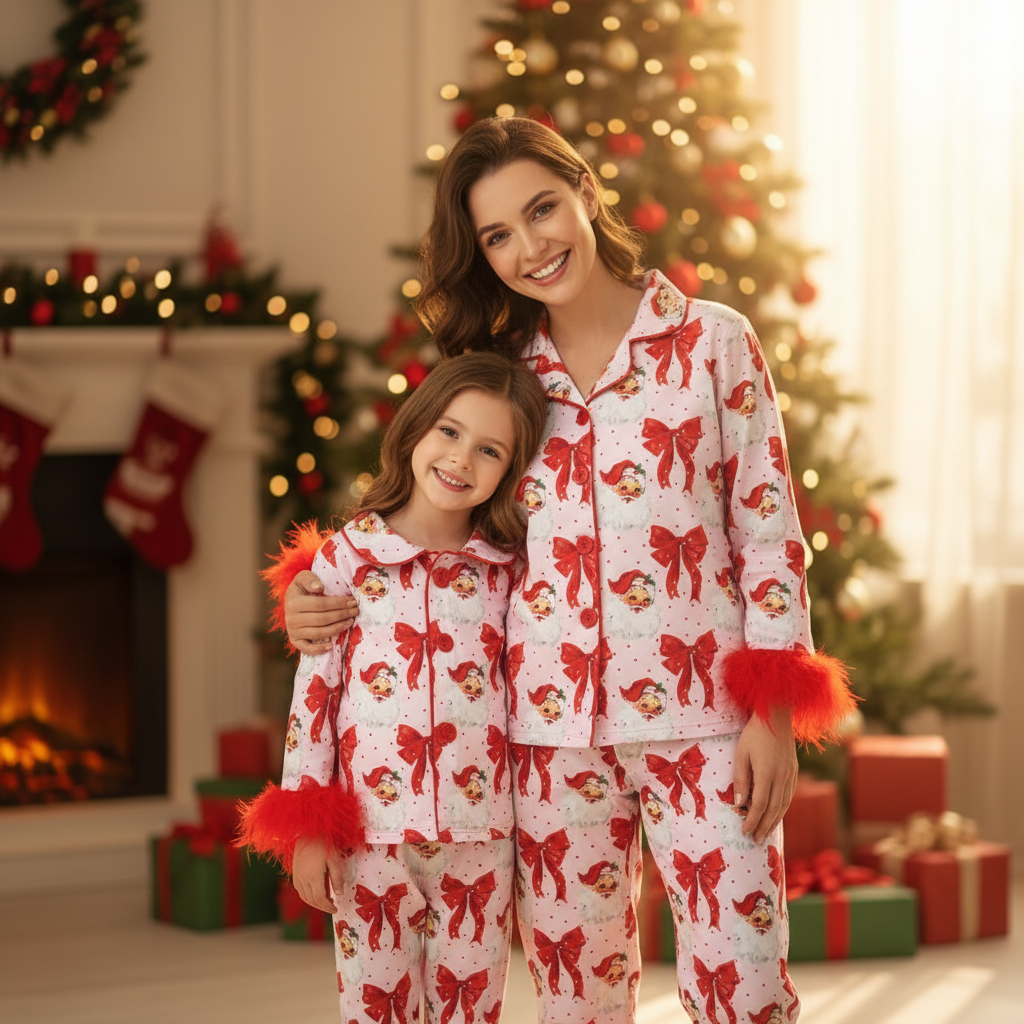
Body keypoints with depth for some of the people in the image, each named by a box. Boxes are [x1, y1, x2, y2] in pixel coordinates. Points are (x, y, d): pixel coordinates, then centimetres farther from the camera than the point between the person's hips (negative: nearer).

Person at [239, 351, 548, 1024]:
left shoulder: (510, 569, 4)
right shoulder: (345, 559, 0)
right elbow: (314, 690, 1)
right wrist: (307, 831, -1)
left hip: (478, 835, 1)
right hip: (370, 833, -1)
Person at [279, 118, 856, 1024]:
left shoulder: (714, 341, 3)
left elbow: (769, 529, 1)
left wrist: (774, 713, -6)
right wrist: (317, 593, 2)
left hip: (699, 715, -3)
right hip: (553, 727, 3)